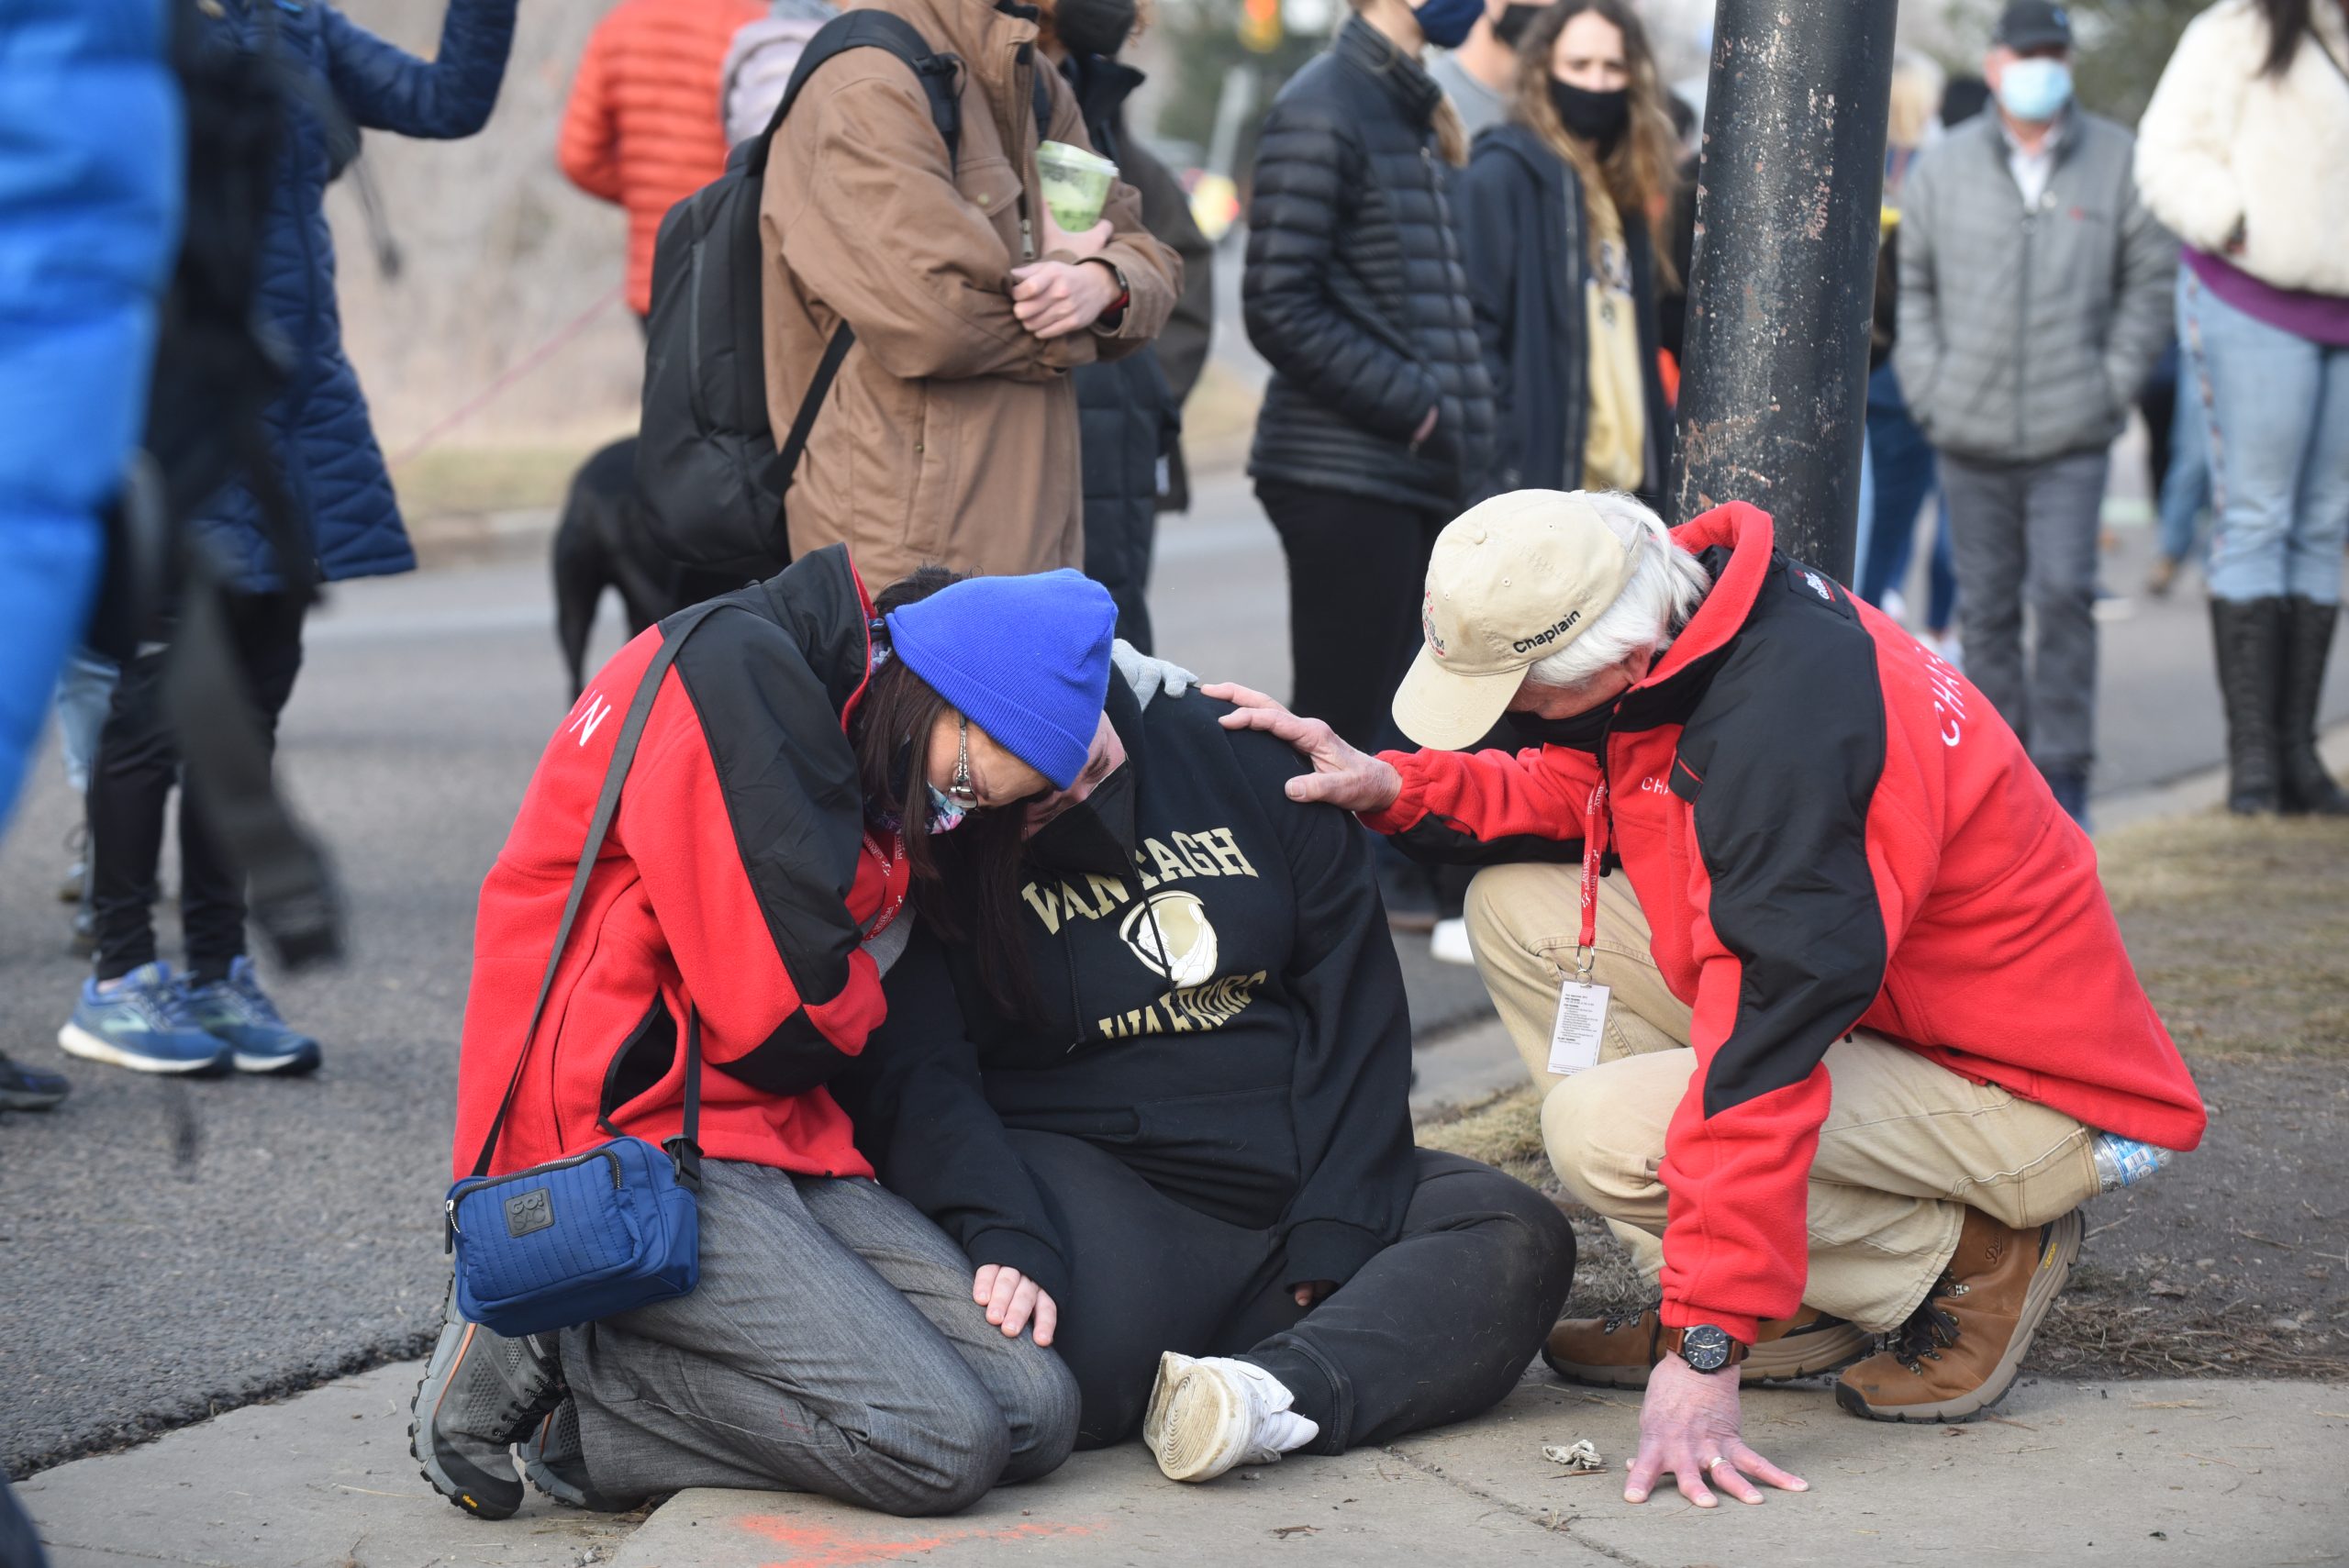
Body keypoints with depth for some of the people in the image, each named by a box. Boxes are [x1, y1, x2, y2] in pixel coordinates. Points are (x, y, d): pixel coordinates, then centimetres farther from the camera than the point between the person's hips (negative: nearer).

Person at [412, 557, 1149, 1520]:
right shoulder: (735, 672, -14)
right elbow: (785, 1015, -16)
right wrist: (860, 1005, 6)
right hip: (622, 1140, -9)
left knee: (1036, 1412, -9)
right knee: (942, 1444, -21)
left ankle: (575, 1429, -4)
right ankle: (554, 1356, -5)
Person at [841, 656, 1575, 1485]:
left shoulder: (1236, 755, 3)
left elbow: (1355, 996, 4)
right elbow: (914, 1078, -15)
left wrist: (1335, 1229, -4)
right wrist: (1004, 1236, -33)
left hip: (1291, 1182, 5)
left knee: (1520, 1238, -20)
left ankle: (1275, 1392, -36)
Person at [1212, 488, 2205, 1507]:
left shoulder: (1782, 734, -33)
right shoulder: (1682, 611, -5)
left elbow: (1766, 1053, -36)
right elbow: (1568, 786, 14)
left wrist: (1705, 1349, -36)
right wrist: (1392, 786, -3)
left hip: (2022, 1096, -10)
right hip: (1887, 999, 10)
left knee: (1603, 1127, -27)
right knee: (1520, 910, 1)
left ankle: (1965, 1261, -5)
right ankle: (1789, 1303, 2)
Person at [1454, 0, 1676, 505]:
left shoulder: (1625, 191, 19)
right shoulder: (1502, 174, -5)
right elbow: (1477, 323, -11)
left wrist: (1657, 458, 13)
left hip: (1623, 480, 8)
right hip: (1538, 475, -8)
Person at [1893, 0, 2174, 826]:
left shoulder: (2117, 162, 2)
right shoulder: (1944, 167, 6)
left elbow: (2152, 280, 7)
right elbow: (1911, 285, 12)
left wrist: (2113, 382, -1)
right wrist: (1929, 388, 2)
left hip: (2071, 435, -2)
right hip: (1970, 434, 2)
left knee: (2063, 593, -11)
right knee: (1986, 605, 8)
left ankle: (2063, 767, -2)